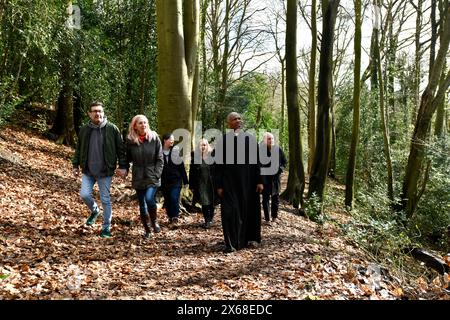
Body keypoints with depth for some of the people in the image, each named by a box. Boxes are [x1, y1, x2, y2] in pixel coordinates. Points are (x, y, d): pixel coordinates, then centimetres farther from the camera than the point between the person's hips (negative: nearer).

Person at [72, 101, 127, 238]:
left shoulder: (112, 129, -7)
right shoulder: (84, 130, 2)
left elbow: (121, 149, -5)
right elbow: (78, 149, 13)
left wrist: (123, 166, -10)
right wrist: (75, 165, 11)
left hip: (105, 172, -3)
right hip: (88, 171, 3)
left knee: (105, 200, 4)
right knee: (84, 194, -6)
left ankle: (106, 227, 18)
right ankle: (94, 211, 27)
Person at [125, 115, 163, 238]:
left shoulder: (154, 138, -3)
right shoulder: (130, 140, -1)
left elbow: (160, 159, -2)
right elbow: (127, 158, 9)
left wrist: (157, 174, -9)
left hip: (152, 177, -2)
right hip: (138, 178, 2)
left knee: (149, 199, -21)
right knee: (142, 205, 8)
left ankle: (154, 221, 7)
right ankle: (147, 230, 25)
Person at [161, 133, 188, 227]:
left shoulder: (175, 151, 1)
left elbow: (181, 166, 3)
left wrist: (185, 181, 2)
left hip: (176, 180, -1)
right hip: (164, 181, 1)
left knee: (174, 198, -14)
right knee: (167, 200, 9)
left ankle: (175, 219, -8)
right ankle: (170, 218, 22)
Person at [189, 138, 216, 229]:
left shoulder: (211, 155, -2)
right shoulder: (195, 156, 2)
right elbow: (192, 172, 3)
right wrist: (192, 185, 1)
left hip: (210, 183, 0)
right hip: (200, 184, 0)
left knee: (210, 202, 6)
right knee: (204, 203, -1)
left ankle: (210, 220, 22)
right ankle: (207, 220, 6)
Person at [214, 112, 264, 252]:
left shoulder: (250, 138, 5)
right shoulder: (223, 140, 0)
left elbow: (257, 161, 5)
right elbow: (218, 164, -1)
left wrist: (259, 181, -1)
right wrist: (219, 185, -6)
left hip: (248, 180, 2)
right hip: (229, 181, -2)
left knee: (249, 209, 10)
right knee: (230, 210, -5)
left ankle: (251, 238, 28)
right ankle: (232, 243, 3)